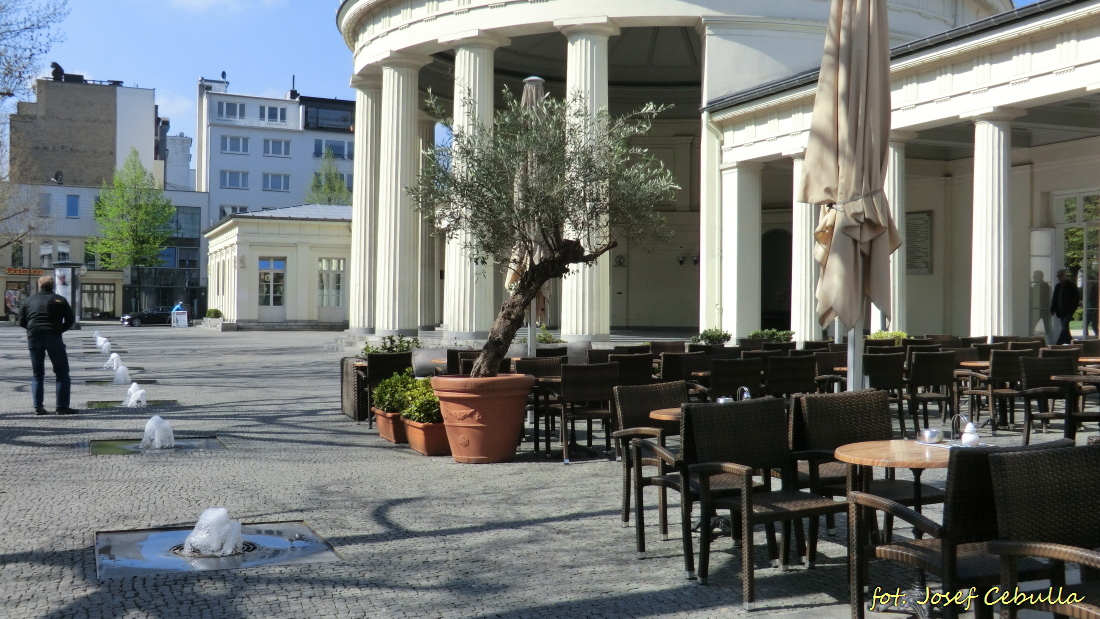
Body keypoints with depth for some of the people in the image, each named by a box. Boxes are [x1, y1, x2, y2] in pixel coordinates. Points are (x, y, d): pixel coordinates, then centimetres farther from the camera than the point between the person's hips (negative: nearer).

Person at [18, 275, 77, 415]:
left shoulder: (29, 300, 13)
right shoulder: (59, 300, 7)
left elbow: (22, 322, 11)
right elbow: (70, 320, 2)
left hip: (33, 337, 3)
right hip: (53, 337, -2)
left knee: (37, 374, 12)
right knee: (62, 372, 5)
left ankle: (38, 407, 4)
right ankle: (62, 406, -2)